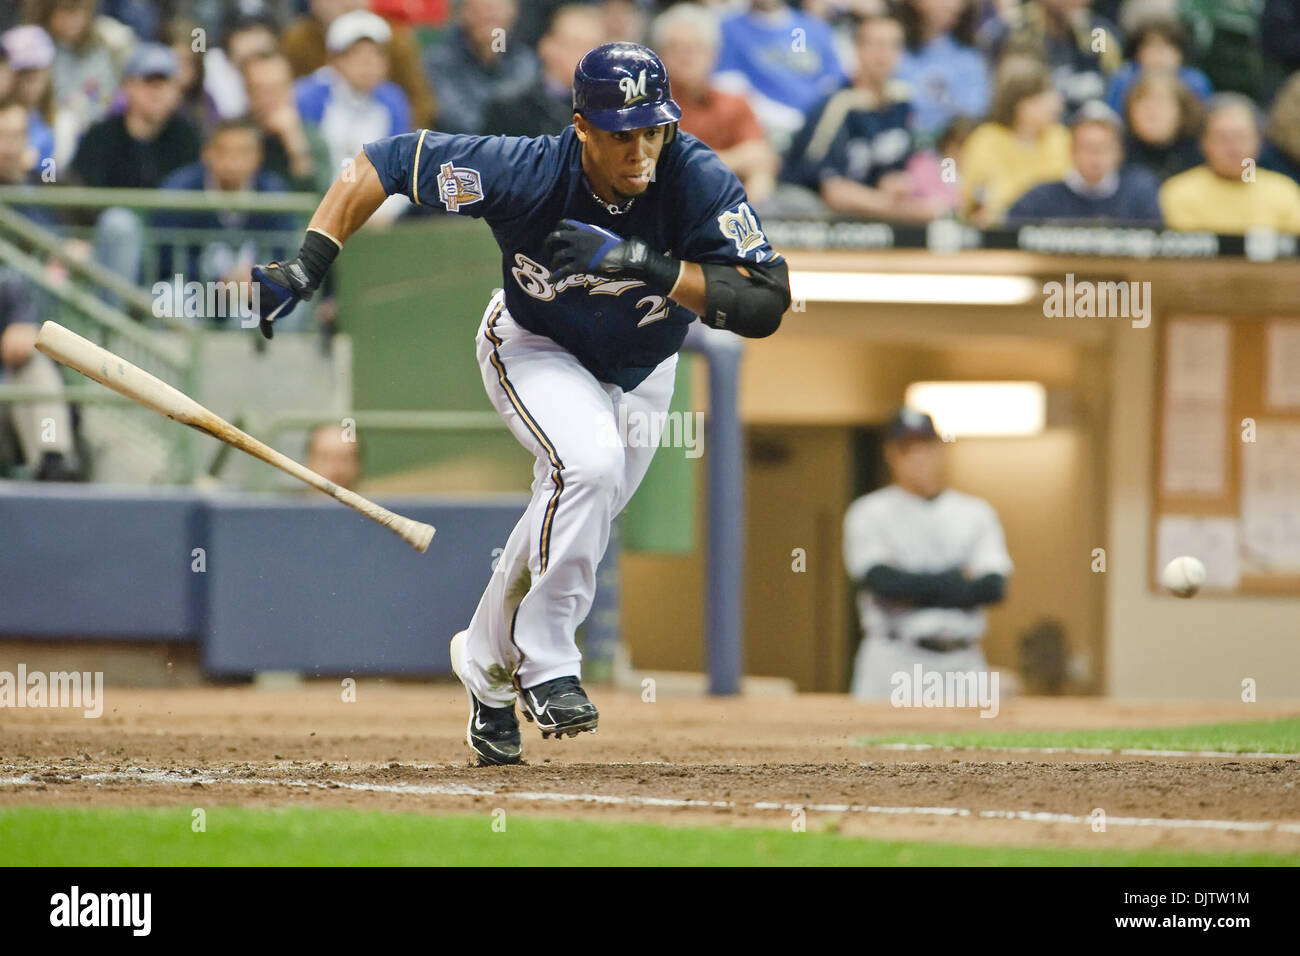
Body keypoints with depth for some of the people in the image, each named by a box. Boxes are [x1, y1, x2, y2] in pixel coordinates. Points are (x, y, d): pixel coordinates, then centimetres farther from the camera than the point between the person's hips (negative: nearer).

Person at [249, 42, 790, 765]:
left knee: (575, 521, 14)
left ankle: (488, 667, 40)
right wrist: (307, 266, -34)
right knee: (589, 462, -30)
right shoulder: (530, 173, -35)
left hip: (642, 369, 3)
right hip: (535, 347, -3)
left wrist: (648, 266, -48)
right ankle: (543, 661, -15)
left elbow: (767, 302, -39)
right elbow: (385, 161, -27)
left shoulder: (698, 180, -33)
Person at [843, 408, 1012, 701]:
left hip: (963, 665, 3)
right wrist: (959, 580, -4)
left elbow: (994, 586, -1)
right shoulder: (869, 513, 4)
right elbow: (883, 580, -12)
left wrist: (914, 585, -7)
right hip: (895, 662, -3)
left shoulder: (975, 512, 13)